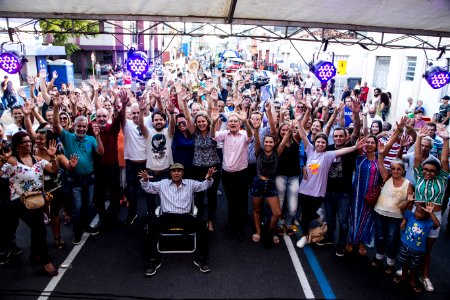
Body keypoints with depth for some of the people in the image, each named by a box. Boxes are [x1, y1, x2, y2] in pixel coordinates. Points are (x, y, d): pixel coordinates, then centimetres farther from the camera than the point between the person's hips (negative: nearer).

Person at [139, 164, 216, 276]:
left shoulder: (190, 183, 16)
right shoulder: (163, 184, 15)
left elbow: (204, 185, 9)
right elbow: (148, 187, 9)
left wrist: (209, 178, -15)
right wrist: (145, 180, -15)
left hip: (185, 216, 0)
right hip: (168, 216, 0)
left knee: (201, 225, -27)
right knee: (152, 225, -29)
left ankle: (200, 258, -12)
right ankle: (154, 260, -17)